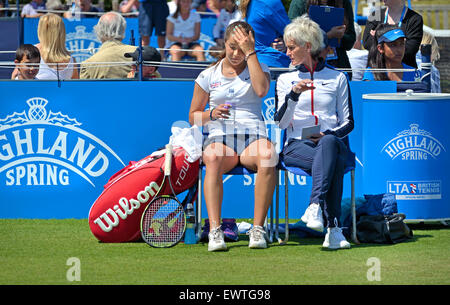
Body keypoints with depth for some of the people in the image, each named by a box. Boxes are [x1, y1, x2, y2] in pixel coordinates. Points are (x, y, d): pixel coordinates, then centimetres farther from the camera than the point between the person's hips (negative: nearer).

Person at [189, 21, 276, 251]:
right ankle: (214, 231, -46)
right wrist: (212, 114, -4)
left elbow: (261, 90, -11)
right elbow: (193, 117, 18)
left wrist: (250, 53, -8)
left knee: (267, 155, -38)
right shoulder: (208, 76, 15)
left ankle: (258, 229, -36)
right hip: (219, 138, 0)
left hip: (253, 136, 0)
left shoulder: (258, 68, 14)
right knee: (213, 157, -38)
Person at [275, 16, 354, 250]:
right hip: (297, 145, -1)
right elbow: (281, 122, 4)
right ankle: (333, 228, -49)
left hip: (332, 141, 1)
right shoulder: (285, 80, 18)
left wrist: (328, 134, -9)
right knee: (332, 161, -37)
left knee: (328, 144, -41)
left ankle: (315, 207, -50)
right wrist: (294, 94, -12)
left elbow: (348, 122, 12)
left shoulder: (337, 78, 16)